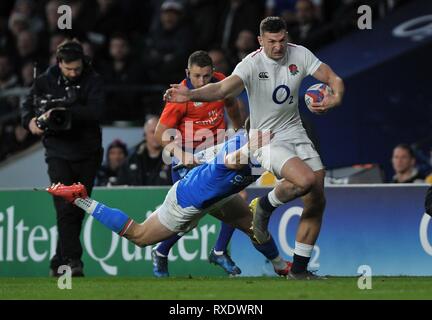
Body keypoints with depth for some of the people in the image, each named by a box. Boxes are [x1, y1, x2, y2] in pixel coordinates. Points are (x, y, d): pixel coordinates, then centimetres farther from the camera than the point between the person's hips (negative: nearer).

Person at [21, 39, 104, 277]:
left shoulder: (93, 81, -4)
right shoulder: (45, 81, 2)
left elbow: (96, 110, -18)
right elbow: (27, 105, 12)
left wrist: (65, 112, -28)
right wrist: (30, 121, -10)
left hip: (87, 156, 1)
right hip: (59, 154, -1)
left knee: (77, 211, 6)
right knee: (65, 209, -14)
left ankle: (59, 263, 18)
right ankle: (73, 260, -18)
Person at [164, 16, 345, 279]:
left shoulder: (300, 55, -4)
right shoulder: (252, 64, -19)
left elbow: (333, 78, 0)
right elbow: (224, 88, -33)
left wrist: (336, 98, -23)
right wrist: (190, 95, -51)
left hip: (297, 135, 6)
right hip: (268, 140, -6)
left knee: (317, 202, 3)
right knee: (305, 180, -32)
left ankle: (299, 270, 17)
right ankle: (264, 207, 0)